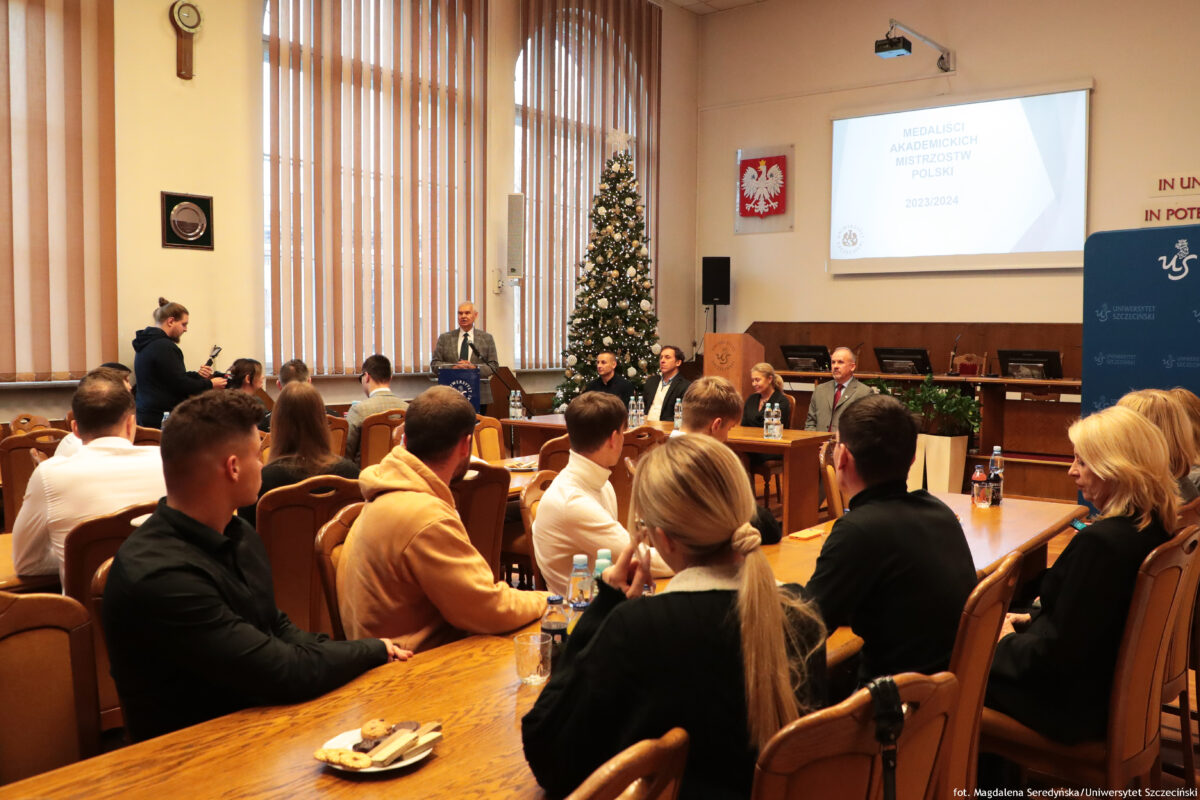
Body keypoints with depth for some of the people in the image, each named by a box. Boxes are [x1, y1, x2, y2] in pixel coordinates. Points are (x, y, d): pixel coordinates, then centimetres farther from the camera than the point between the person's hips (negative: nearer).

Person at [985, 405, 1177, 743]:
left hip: (1077, 705, -9)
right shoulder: (1153, 529, -2)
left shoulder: (1101, 542, -32)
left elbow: (1058, 653, -26)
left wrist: (1006, 641, -8)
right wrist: (1032, 620, 11)